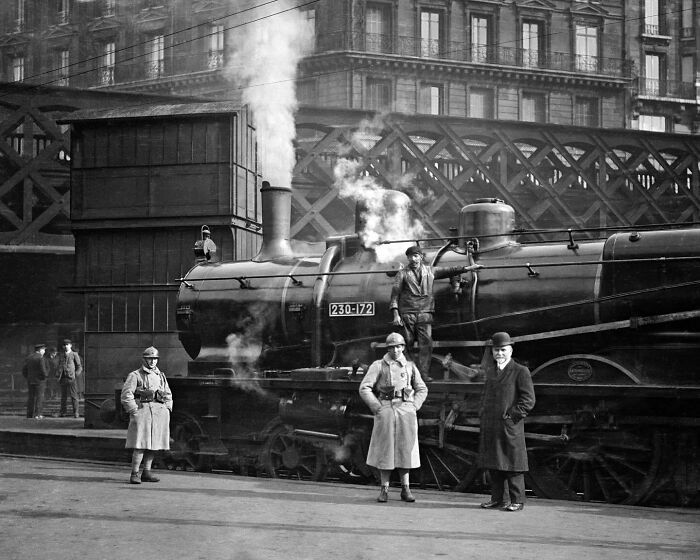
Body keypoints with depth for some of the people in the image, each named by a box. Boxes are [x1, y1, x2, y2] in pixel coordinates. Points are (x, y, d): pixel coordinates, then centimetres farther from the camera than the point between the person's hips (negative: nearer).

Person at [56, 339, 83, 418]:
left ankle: (76, 412, -4)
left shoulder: (74, 355, 3)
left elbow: (79, 367, 4)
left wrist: (76, 374, -9)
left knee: (74, 396, -6)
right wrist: (57, 375, 11)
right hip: (63, 378, 4)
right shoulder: (61, 355, 16)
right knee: (63, 396, 7)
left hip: (71, 378, -4)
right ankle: (63, 412, 13)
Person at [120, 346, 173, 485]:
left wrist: (167, 410, 11)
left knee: (153, 444, 6)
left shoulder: (161, 376, 19)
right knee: (141, 444, -12)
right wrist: (134, 411, -13)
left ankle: (146, 473, 14)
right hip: (143, 410, -6)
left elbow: (168, 395, 25)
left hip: (160, 412, 6)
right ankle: (134, 474, -9)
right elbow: (126, 395, -6)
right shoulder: (135, 375, 1)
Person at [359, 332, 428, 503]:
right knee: (385, 450, -1)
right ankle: (384, 489, 5)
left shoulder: (410, 367, 11)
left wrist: (414, 407, 5)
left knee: (405, 450, 3)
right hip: (386, 410, -2)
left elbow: (422, 389, 19)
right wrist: (377, 408, -9)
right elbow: (364, 388, -3)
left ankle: (405, 489, 10)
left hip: (406, 411, 2)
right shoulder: (378, 366, 2)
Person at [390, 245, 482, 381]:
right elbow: (395, 293, 3)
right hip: (407, 313, -2)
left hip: (425, 313, 2)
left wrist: (467, 268, 14)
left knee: (426, 344, -9)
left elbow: (448, 271, 20)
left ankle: (424, 373, -9)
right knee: (407, 344, 0)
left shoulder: (430, 271, 14)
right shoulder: (402, 273, 6)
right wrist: (395, 314, -5)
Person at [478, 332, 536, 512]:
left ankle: (517, 500, 2)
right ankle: (498, 498, 16)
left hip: (510, 427, -6)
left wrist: (511, 415, -13)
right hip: (489, 427, 6)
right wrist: (482, 413, 14)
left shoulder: (521, 372, -3)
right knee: (494, 465, 8)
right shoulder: (491, 372, 17)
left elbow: (528, 400, -8)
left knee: (512, 464, -3)